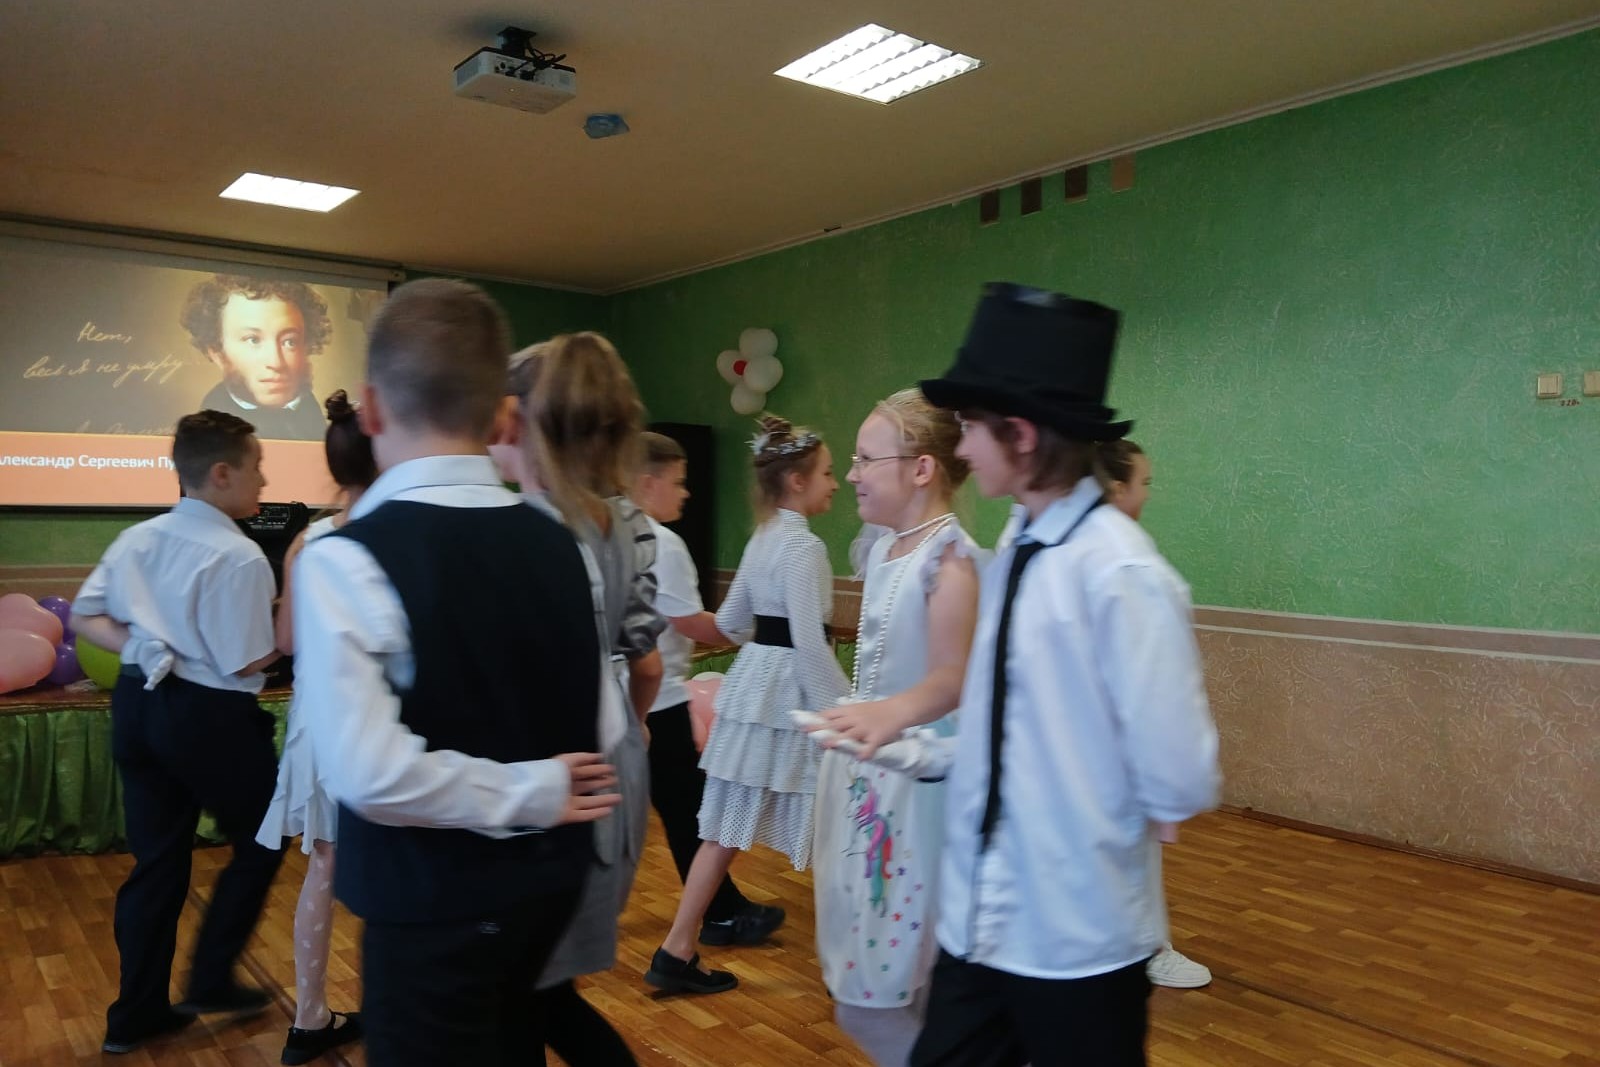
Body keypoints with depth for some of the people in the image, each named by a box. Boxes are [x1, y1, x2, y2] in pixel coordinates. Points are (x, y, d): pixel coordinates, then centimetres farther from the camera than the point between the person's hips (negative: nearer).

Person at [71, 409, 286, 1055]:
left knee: (156, 858, 17)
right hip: (211, 716, -8)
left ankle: (137, 1011, 26)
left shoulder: (136, 539, 5)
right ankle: (211, 981, 21)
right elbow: (247, 664, -20)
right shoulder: (240, 558, -20)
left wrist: (143, 645, 2)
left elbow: (84, 618, 9)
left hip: (139, 704, 8)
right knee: (260, 842, 15)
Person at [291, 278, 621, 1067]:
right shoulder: (556, 543, -1)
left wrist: (531, 793, -17)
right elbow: (585, 719, 5)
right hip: (549, 876, 6)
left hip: (432, 903, -6)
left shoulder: (345, 560, -20)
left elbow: (371, 772, -27)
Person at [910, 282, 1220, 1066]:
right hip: (980, 917, 7)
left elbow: (1180, 784, -21)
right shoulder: (1012, 559, 2)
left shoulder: (1121, 576, -22)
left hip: (1081, 937, -7)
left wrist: (1088, 803, -5)